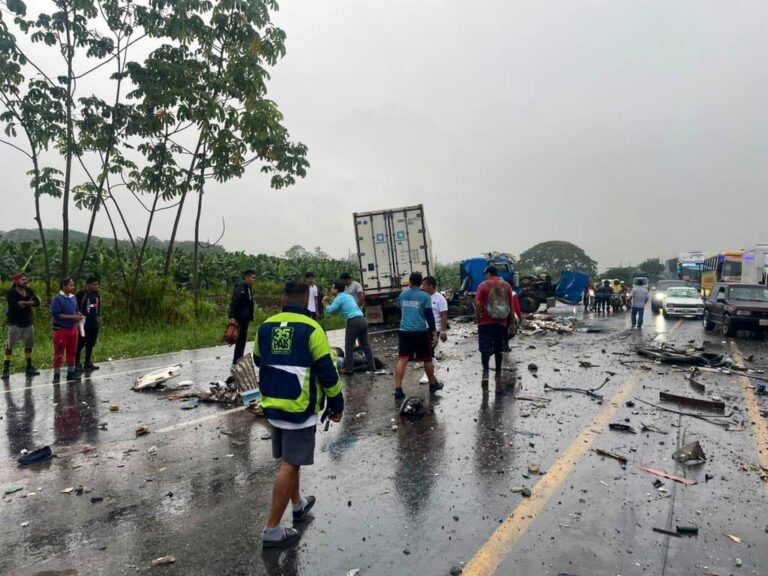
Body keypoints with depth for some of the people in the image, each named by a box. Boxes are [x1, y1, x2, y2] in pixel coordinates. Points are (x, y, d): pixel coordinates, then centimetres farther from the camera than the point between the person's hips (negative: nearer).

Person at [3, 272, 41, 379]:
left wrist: (23, 303, -18)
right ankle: (6, 369, 2)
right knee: (10, 346, -3)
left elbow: (37, 302, -7)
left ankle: (29, 367, 25)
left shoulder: (29, 291, 6)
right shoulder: (10, 293, -10)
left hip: (28, 323, 6)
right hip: (15, 324, -6)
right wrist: (28, 302, -18)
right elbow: (15, 304, -27)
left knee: (29, 346, 13)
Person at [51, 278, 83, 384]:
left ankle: (71, 373, 22)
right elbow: (57, 315, -18)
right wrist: (73, 317, -21)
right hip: (61, 329, -6)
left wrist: (79, 314, -4)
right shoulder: (57, 299, -12)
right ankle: (56, 375, 9)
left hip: (73, 329, 7)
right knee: (59, 353, 1)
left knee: (72, 352, 13)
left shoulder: (73, 297, 8)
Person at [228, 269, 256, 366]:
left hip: (245, 318, 9)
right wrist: (232, 317, -27)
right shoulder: (240, 287, -14)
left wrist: (250, 316, 14)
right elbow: (233, 303, -21)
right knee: (240, 340, -5)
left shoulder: (249, 288, 13)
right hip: (239, 318, -9)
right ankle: (236, 363, 2)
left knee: (242, 340, 14)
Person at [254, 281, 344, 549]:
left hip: (272, 404, 7)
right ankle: (272, 530, 7)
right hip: (299, 407, -6)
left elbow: (259, 361, 18)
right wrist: (337, 404, -1)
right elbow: (327, 372, -13)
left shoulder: (265, 327, 1)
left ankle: (298, 504, 43)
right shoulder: (311, 329, -15)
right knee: (290, 465, 2)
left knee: (289, 459, 23)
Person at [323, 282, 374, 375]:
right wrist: (329, 303, 35)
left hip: (354, 322, -8)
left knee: (349, 346, 3)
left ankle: (348, 369, 5)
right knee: (365, 344, 14)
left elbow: (329, 310, -5)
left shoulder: (339, 298, -1)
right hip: (363, 320, 8)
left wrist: (325, 303, 14)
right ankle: (371, 366, 16)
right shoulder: (349, 296, 25)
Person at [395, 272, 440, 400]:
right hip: (420, 332, -3)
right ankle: (433, 384, 29)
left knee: (402, 360, -1)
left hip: (404, 331, 3)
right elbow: (429, 316, -8)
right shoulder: (425, 296, -3)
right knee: (427, 359, 14)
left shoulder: (402, 295, 10)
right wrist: (434, 333, -5)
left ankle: (398, 389, -9)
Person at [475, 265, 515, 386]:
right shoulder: (506, 285, 4)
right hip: (501, 322, 3)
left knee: (485, 348, -2)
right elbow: (511, 306, 6)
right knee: (498, 349, 14)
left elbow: (478, 304, -10)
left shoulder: (483, 285, -5)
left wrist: (477, 319, 1)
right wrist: (512, 322, 12)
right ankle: (498, 373, 22)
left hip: (485, 322, -3)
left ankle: (486, 373, -17)